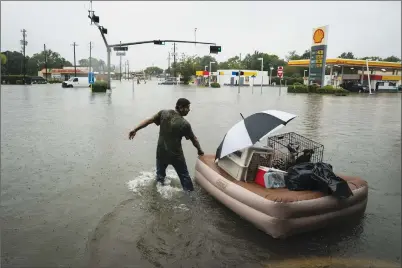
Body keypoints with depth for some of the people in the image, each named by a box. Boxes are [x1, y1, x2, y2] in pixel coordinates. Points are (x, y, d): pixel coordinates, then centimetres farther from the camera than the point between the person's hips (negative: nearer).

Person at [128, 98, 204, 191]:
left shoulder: (163, 113, -5)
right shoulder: (185, 124, -15)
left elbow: (148, 121, -5)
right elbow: (194, 139, -4)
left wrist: (135, 130, 2)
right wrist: (200, 150, 11)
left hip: (161, 152, 4)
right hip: (176, 154, -4)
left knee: (160, 174, 24)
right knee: (184, 176, 13)